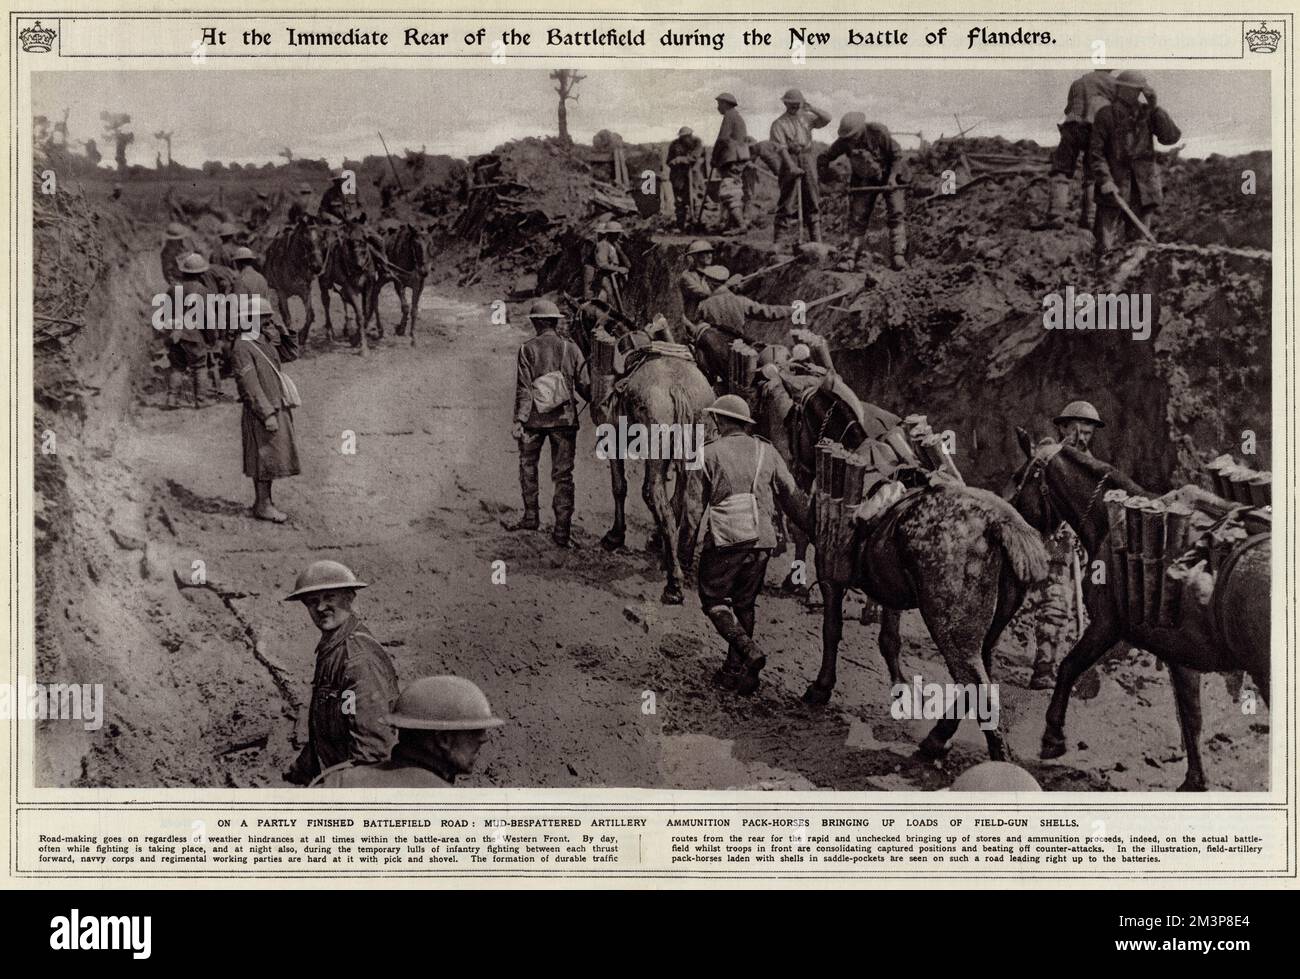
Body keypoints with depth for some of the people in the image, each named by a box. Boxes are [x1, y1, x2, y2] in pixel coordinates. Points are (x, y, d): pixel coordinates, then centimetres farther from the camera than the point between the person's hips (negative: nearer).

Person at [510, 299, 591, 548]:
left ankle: (531, 516, 24)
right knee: (563, 473, 4)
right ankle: (563, 530, 0)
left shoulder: (528, 350, -6)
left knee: (528, 464, 21)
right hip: (565, 418, 1)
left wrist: (519, 420, -10)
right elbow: (584, 386, 1)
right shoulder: (571, 349, 1)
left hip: (534, 418, -1)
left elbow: (524, 389, -10)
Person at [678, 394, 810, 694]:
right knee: (744, 604, 16)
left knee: (713, 600, 10)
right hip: (761, 542, 4)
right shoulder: (766, 451, 6)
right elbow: (793, 497, 8)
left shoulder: (709, 453, -4)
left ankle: (748, 650, -11)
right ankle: (735, 670, 19)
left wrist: (685, 548, 6)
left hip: (724, 542, -4)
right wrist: (816, 532, 16)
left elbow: (694, 506, -3)